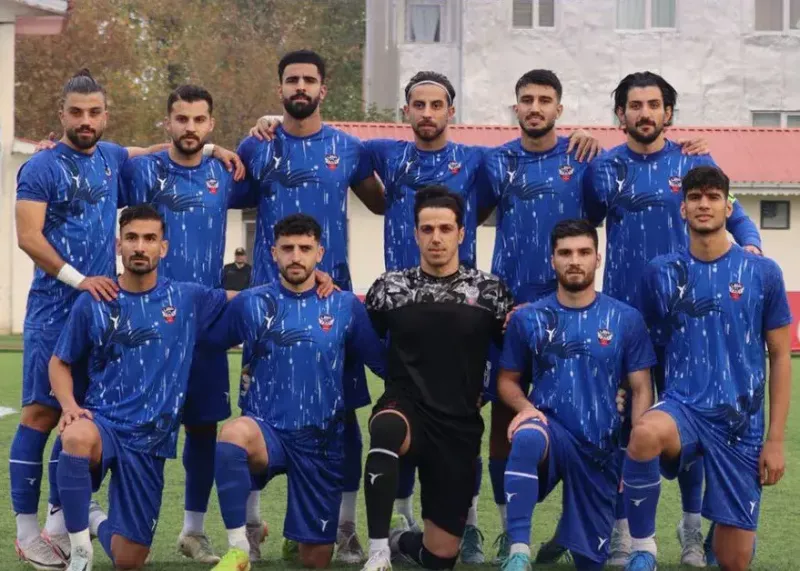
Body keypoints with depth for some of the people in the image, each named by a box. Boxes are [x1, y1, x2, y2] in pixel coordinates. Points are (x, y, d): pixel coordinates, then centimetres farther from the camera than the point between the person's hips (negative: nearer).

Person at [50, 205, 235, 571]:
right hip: (102, 423, -1)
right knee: (77, 436, -41)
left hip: (150, 440, 2)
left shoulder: (187, 299, 1)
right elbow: (59, 363, 7)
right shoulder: (93, 303, -1)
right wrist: (69, 405, -13)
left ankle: (100, 523, 39)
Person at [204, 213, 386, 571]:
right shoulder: (252, 303, 0)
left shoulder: (345, 306, 2)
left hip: (322, 441, 1)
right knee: (233, 434, -39)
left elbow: (384, 362, 6)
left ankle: (301, 537, 46)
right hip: (267, 431, -1)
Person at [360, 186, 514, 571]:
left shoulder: (489, 290, 2)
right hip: (406, 406, -1)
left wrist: (484, 392, 2)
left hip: (459, 425, 1)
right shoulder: (389, 288, 2)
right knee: (387, 429, -42)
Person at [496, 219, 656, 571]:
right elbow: (507, 380, 10)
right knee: (527, 437, -40)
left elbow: (641, 391, 1)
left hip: (601, 448, 1)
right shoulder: (528, 318, 1)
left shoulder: (626, 320, -1)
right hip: (550, 429, -1)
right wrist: (525, 407, -13)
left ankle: (566, 538, 47)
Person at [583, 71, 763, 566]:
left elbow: (736, 217, 7)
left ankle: (692, 530, 12)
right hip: (620, 314, 1)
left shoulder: (694, 163, 4)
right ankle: (623, 531, 10)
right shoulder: (602, 169, 6)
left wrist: (750, 245, -13)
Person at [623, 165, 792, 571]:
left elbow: (780, 358, 4)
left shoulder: (763, 274, 1)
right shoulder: (660, 273, 4)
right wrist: (641, 411, 0)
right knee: (645, 435, -39)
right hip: (682, 408, 0)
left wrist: (775, 440, -1)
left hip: (741, 423, 0)